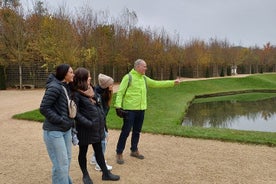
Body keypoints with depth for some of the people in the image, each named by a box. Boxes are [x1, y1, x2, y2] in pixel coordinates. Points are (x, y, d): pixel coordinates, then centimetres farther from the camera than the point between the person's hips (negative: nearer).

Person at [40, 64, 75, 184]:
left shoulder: (66, 87, 8)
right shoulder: (54, 87, -17)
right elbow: (44, 108, -19)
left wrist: (70, 121, 7)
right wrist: (61, 120, -18)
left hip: (66, 130, 8)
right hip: (54, 131, -8)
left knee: (67, 159, 18)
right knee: (61, 164, -3)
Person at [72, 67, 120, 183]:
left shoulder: (91, 89, 7)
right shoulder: (76, 94, -16)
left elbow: (99, 105, 16)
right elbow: (76, 113, -18)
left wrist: (102, 119, 7)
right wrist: (88, 123, -21)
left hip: (97, 127, 7)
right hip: (84, 128, -7)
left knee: (99, 150, 16)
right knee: (83, 152, 12)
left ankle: (105, 173, 29)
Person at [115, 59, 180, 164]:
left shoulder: (144, 78, 12)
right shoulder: (128, 77, -9)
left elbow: (157, 84, 17)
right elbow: (120, 92, -11)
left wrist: (173, 82, 16)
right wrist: (118, 106, -19)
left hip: (141, 109, 7)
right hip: (129, 109, -7)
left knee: (137, 131, 16)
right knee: (126, 131, -3)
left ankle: (134, 150, 31)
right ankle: (119, 153, 8)